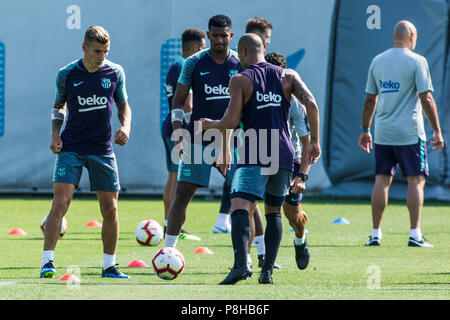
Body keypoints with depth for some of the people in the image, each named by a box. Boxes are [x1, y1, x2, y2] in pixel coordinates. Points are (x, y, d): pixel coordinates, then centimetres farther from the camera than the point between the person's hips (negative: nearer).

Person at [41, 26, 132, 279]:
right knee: (60, 202, -15)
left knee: (110, 208, 3)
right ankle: (48, 262, -13)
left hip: (102, 149, 2)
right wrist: (55, 134, -1)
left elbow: (124, 105, 13)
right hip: (71, 148, -2)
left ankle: (110, 266, 16)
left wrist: (125, 126, -6)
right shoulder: (67, 74, -2)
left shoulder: (115, 72, 2)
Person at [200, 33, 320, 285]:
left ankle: (242, 263, -38)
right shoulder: (287, 76, 12)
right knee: (274, 211, 20)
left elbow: (232, 121, -6)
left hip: (254, 156, -5)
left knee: (240, 207, -16)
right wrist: (315, 142, 7)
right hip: (284, 155, 5)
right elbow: (311, 104, -1)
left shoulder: (240, 80, 1)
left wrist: (211, 125, 15)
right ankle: (268, 271, 13)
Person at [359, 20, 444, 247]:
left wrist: (365, 130, 20)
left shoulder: (377, 61, 9)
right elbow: (426, 99, -10)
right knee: (416, 181, 0)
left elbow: (370, 100, 12)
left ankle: (375, 234, 7)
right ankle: (415, 234, -5)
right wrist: (437, 131, -6)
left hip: (383, 133, 5)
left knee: (382, 180, 8)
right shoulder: (416, 61, -7)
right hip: (409, 133, -5)